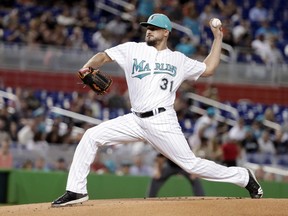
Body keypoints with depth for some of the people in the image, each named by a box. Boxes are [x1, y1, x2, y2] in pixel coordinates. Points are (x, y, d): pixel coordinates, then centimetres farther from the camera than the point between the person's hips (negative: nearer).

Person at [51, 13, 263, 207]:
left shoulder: (179, 59, 11)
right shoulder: (132, 49, 10)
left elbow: (208, 69, 20)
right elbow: (103, 56, 5)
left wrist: (218, 38, 19)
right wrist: (87, 68, -16)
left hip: (163, 122, -3)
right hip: (136, 120, 3)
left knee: (191, 164, -8)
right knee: (91, 136, -10)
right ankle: (76, 191, -5)